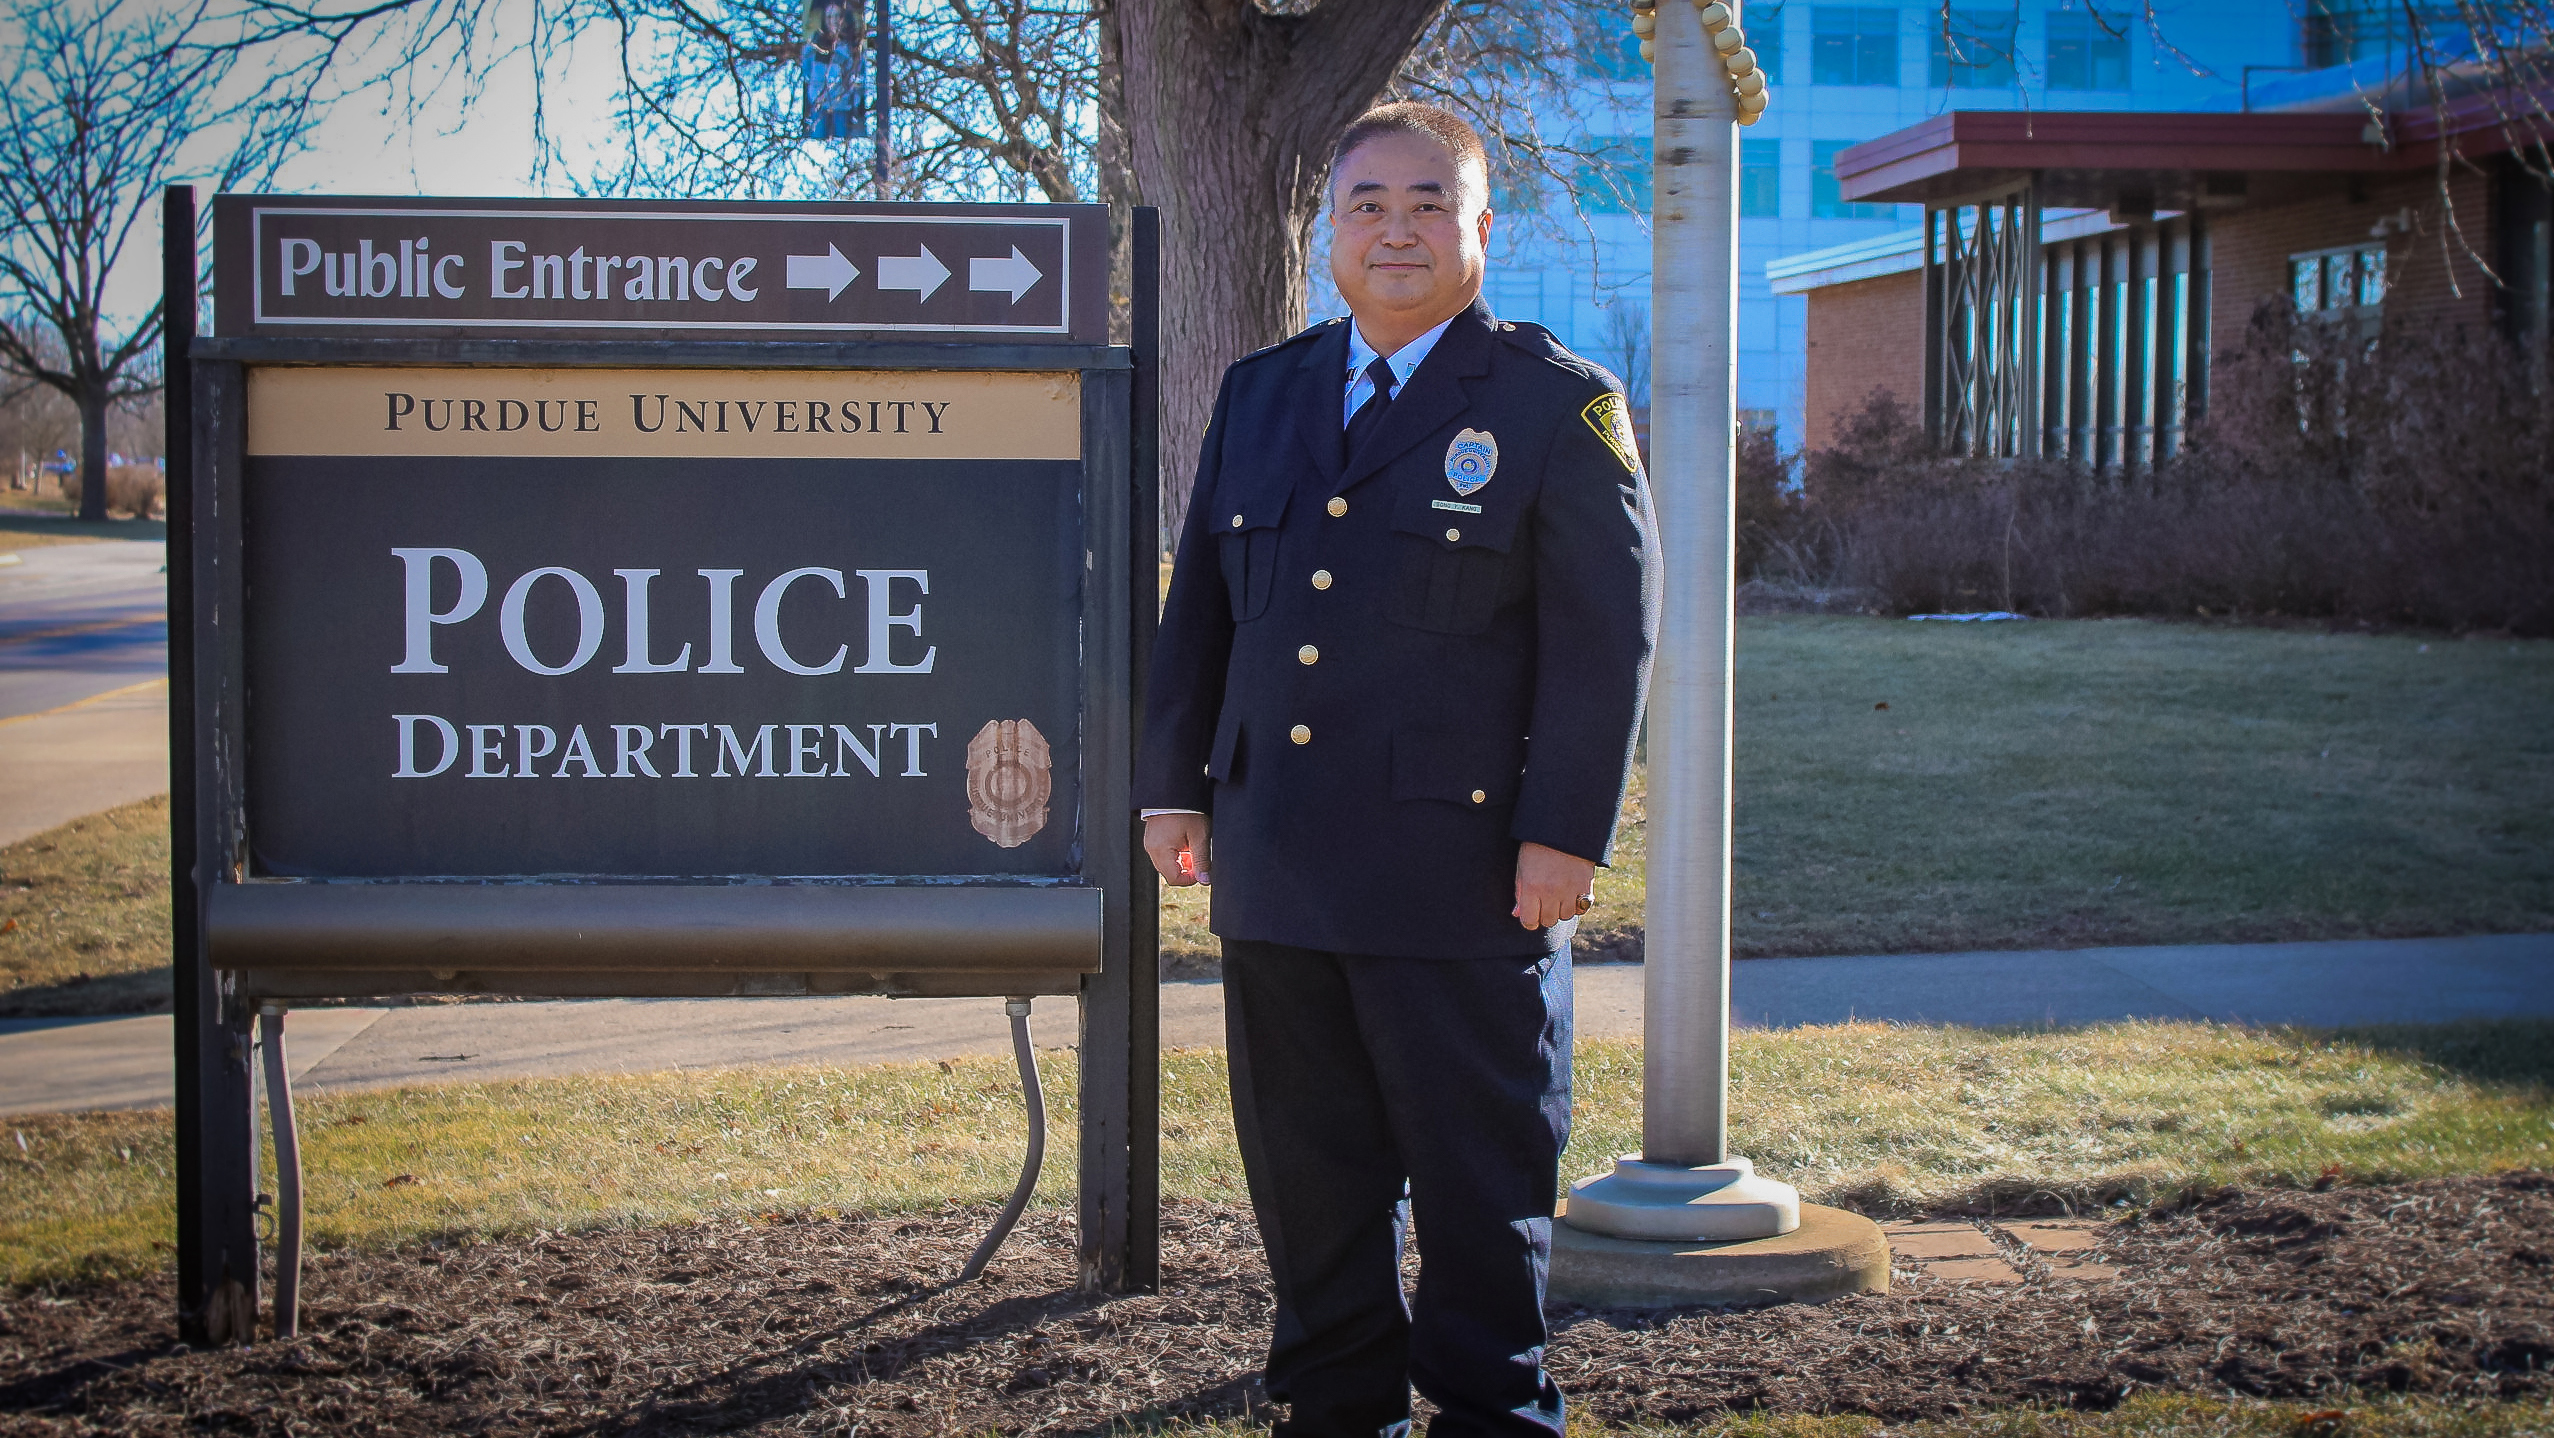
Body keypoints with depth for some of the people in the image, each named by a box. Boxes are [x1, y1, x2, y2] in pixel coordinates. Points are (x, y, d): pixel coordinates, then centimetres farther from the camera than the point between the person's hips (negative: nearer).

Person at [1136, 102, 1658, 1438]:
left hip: (1459, 871, -5)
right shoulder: (1260, 393, 14)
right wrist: (1175, 785, 11)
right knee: (1307, 1170, 12)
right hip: (1277, 870, 5)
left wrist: (1564, 832, -12)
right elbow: (1199, 607, 17)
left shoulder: (1558, 404, -1)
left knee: (1478, 1176, 3)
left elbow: (1605, 636, -6)